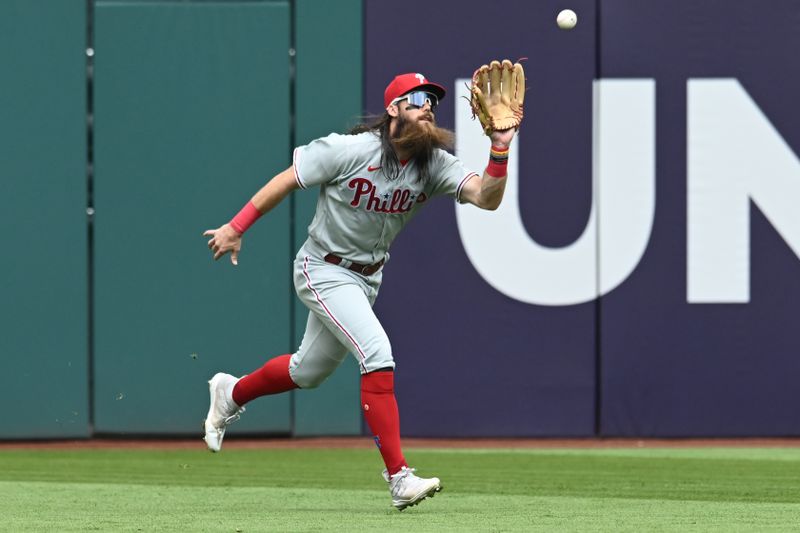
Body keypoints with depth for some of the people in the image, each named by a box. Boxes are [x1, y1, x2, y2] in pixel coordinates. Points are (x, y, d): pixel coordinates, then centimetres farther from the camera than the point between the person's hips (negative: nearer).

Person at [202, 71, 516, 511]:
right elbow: (287, 180, -11)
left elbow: (486, 197, -23)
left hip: (368, 277, 7)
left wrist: (500, 148, -39)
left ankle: (231, 394, 50)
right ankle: (398, 477, -23)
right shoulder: (350, 150, -22)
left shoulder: (435, 165, -9)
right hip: (324, 272, -7)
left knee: (308, 372, 21)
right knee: (377, 352, -23)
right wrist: (236, 228, -8)